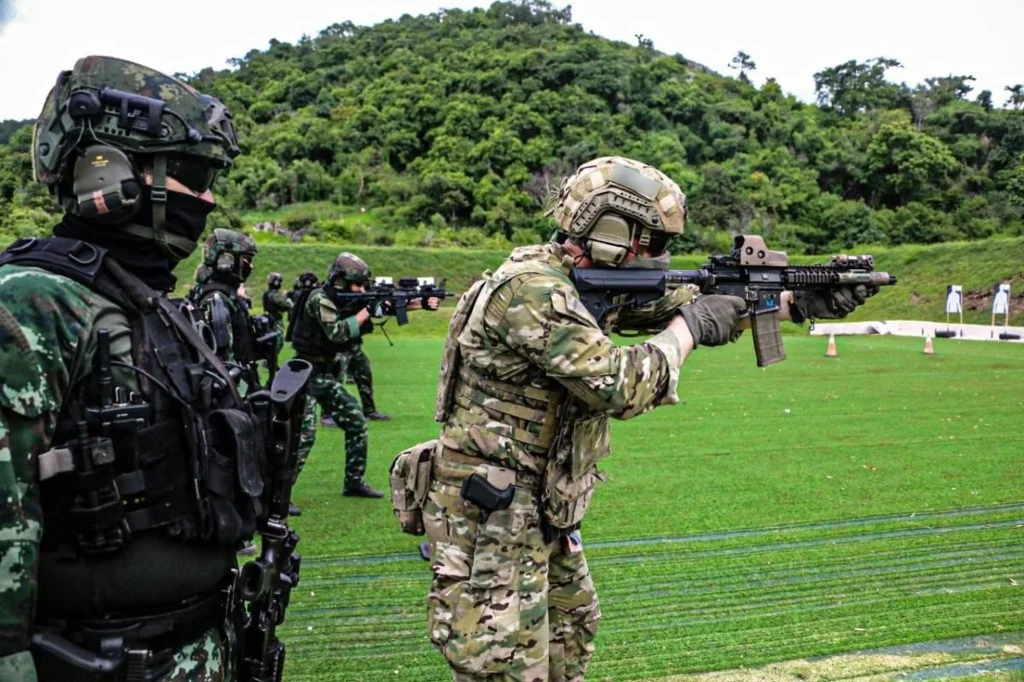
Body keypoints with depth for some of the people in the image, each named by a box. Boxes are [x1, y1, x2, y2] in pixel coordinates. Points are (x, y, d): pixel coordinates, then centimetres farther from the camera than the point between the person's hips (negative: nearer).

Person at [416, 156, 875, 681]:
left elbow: (687, 304, 12)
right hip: (486, 520, -10)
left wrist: (800, 299, 10)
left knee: (572, 631, 26)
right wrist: (687, 328, -12)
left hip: (538, 515, 10)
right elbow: (619, 387, -27)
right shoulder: (531, 289, -23)